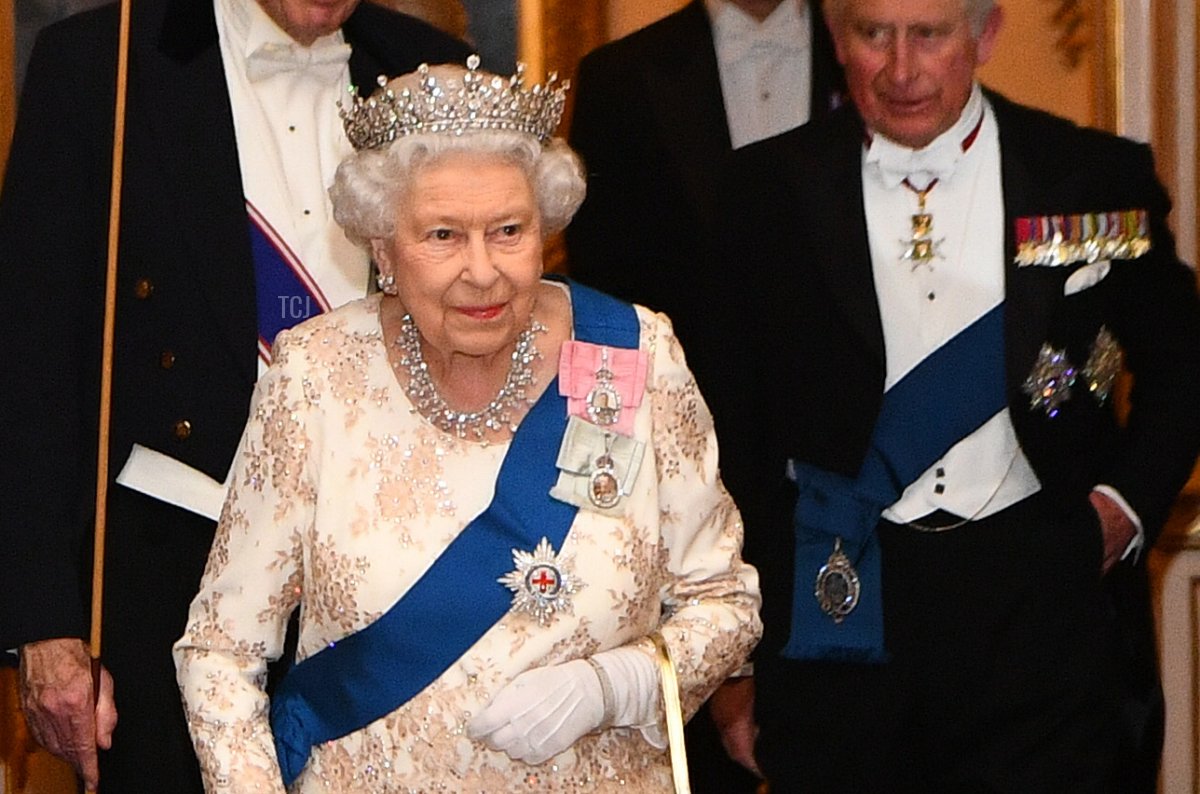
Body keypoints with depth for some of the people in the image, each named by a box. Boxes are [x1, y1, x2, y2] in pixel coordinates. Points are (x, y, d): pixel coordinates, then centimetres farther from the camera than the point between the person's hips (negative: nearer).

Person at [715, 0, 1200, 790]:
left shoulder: (1096, 178, 2)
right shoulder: (770, 188, 3)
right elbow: (731, 400, 7)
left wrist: (1128, 503, -1)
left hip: (1040, 599, 0)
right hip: (840, 599, 1)